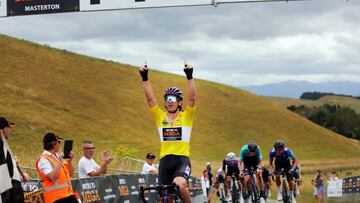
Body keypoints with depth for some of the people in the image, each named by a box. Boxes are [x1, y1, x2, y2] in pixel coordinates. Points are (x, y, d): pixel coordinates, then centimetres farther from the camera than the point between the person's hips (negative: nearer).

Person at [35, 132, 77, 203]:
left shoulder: (58, 156, 13)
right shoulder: (43, 159, -12)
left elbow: (70, 174, 18)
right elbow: (52, 177, -24)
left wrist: (69, 161, 2)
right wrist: (60, 161, -20)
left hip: (68, 194, 8)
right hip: (55, 197, -8)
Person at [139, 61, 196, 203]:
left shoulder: (186, 116, 4)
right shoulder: (160, 117, 9)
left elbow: (192, 98, -9)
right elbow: (150, 98, 1)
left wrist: (189, 77, -17)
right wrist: (145, 78, -8)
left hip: (182, 160, -4)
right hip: (165, 160, 4)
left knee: (179, 186, -30)